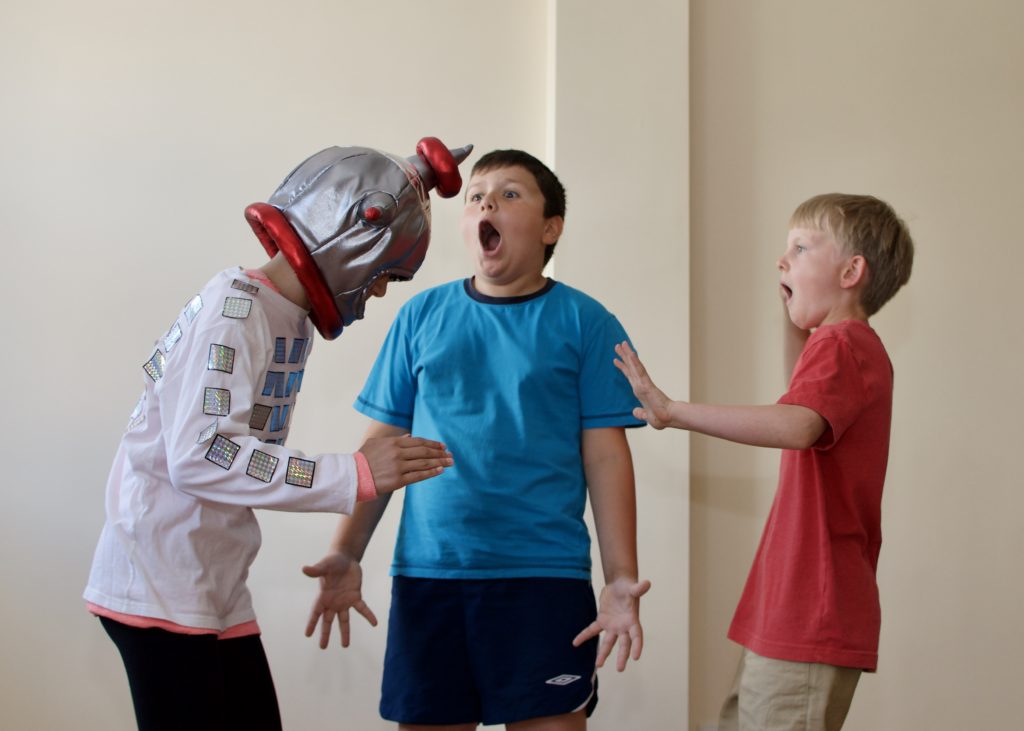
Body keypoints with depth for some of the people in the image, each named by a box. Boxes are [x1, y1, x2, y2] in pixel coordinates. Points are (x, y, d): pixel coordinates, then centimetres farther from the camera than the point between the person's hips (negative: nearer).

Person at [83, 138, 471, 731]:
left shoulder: (290, 320, 10)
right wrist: (355, 476, -27)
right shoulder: (234, 310, -17)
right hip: (161, 589, -9)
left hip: (218, 591, 9)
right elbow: (198, 457, -25)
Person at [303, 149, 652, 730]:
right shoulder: (422, 316, 9)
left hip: (545, 576, -2)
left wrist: (622, 578, -8)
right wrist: (347, 553, 1)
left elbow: (606, 456, -1)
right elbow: (383, 446, 10)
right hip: (426, 573, 2)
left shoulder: (584, 322, 2)